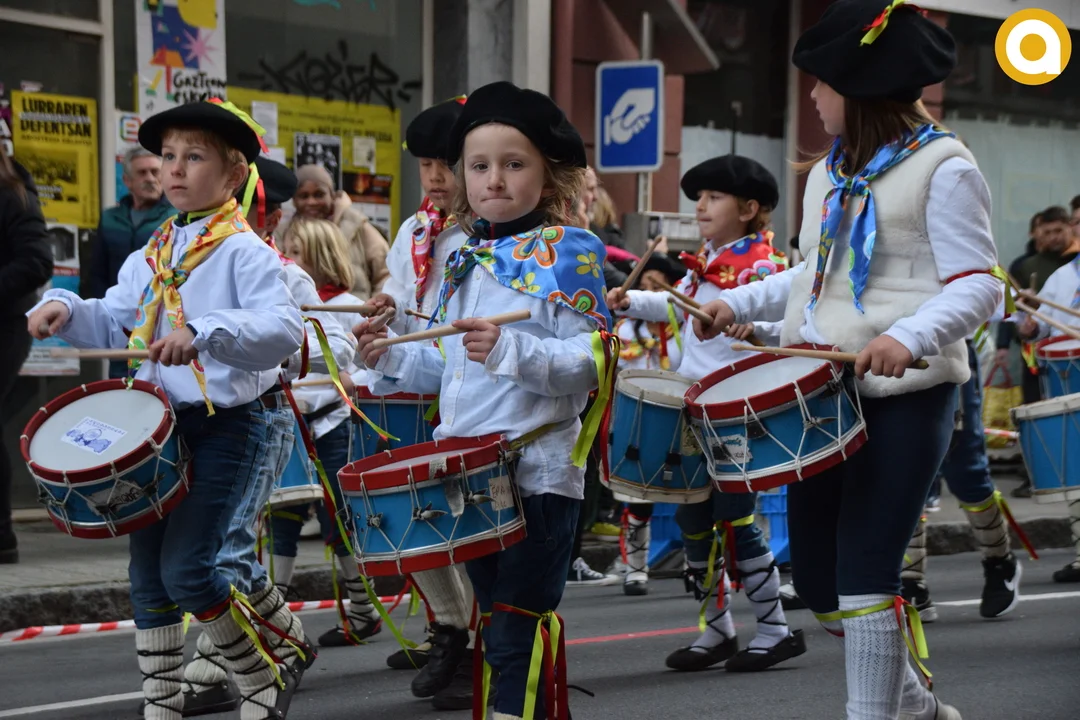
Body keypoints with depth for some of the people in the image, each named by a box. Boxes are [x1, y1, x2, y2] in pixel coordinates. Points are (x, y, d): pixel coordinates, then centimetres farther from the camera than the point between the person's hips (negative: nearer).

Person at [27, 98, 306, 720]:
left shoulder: (244, 251, -10)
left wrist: (203, 332, -37)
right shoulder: (151, 256, 12)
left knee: (186, 567, -13)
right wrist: (67, 309, -3)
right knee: (147, 569, 10)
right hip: (161, 421, 7)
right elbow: (111, 325, 17)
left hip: (226, 421, -7)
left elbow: (285, 329, -25)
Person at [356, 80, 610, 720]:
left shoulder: (568, 253, -6)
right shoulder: (465, 258, 15)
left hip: (537, 471, -7)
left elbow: (590, 361, -15)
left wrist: (509, 349, -27)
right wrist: (392, 358, 7)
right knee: (495, 629, 14)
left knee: (516, 639, -7)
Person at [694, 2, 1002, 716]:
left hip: (904, 397, -8)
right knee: (815, 574, 10)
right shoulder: (826, 175, 16)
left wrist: (909, 337, -31)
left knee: (865, 571, -9)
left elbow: (977, 284, -14)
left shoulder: (942, 166, -7)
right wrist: (740, 302, 11)